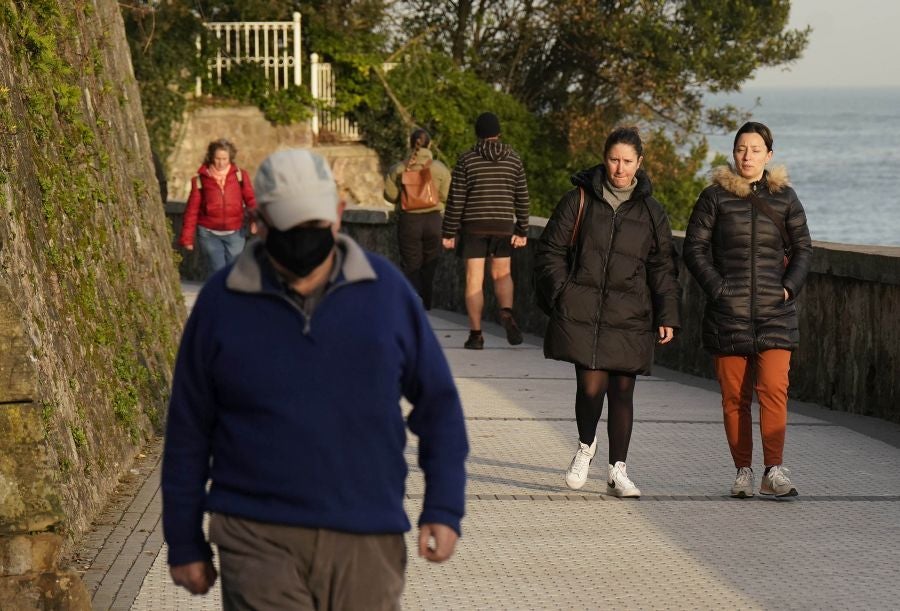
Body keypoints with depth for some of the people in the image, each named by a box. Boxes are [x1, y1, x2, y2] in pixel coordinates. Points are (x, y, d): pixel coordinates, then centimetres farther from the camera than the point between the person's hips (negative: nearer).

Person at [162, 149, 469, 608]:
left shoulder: (385, 290, 3)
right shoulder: (222, 302, 0)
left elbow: (438, 404, 9)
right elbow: (188, 432, 6)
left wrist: (444, 509, 2)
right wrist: (185, 544, 7)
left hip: (365, 543, 2)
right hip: (259, 540, -2)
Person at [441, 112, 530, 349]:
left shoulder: (467, 160, -4)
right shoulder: (513, 159, 3)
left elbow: (456, 199, -5)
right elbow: (522, 198, 5)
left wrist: (449, 232, 1)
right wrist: (522, 230, 12)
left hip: (474, 226, -2)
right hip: (504, 226, 2)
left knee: (474, 279, 3)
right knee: (502, 274, 16)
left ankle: (476, 334, 0)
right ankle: (507, 312, -12)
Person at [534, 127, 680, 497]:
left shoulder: (651, 212, 10)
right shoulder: (578, 201, 5)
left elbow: (662, 268, 13)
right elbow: (550, 251, 7)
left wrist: (667, 315, 4)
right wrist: (561, 293, -5)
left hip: (629, 318, 2)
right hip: (581, 314, -2)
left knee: (622, 391, 1)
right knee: (591, 385, -9)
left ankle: (618, 471, 12)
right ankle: (585, 447, 20)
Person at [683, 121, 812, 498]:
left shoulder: (784, 197, 8)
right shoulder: (716, 196, 3)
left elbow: (802, 248, 14)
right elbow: (694, 247, 2)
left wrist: (790, 286, -1)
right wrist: (716, 287, -8)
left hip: (774, 312, 1)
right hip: (728, 312, 0)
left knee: (774, 388, -13)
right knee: (734, 395, 2)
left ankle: (774, 470, -10)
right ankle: (743, 472, 12)